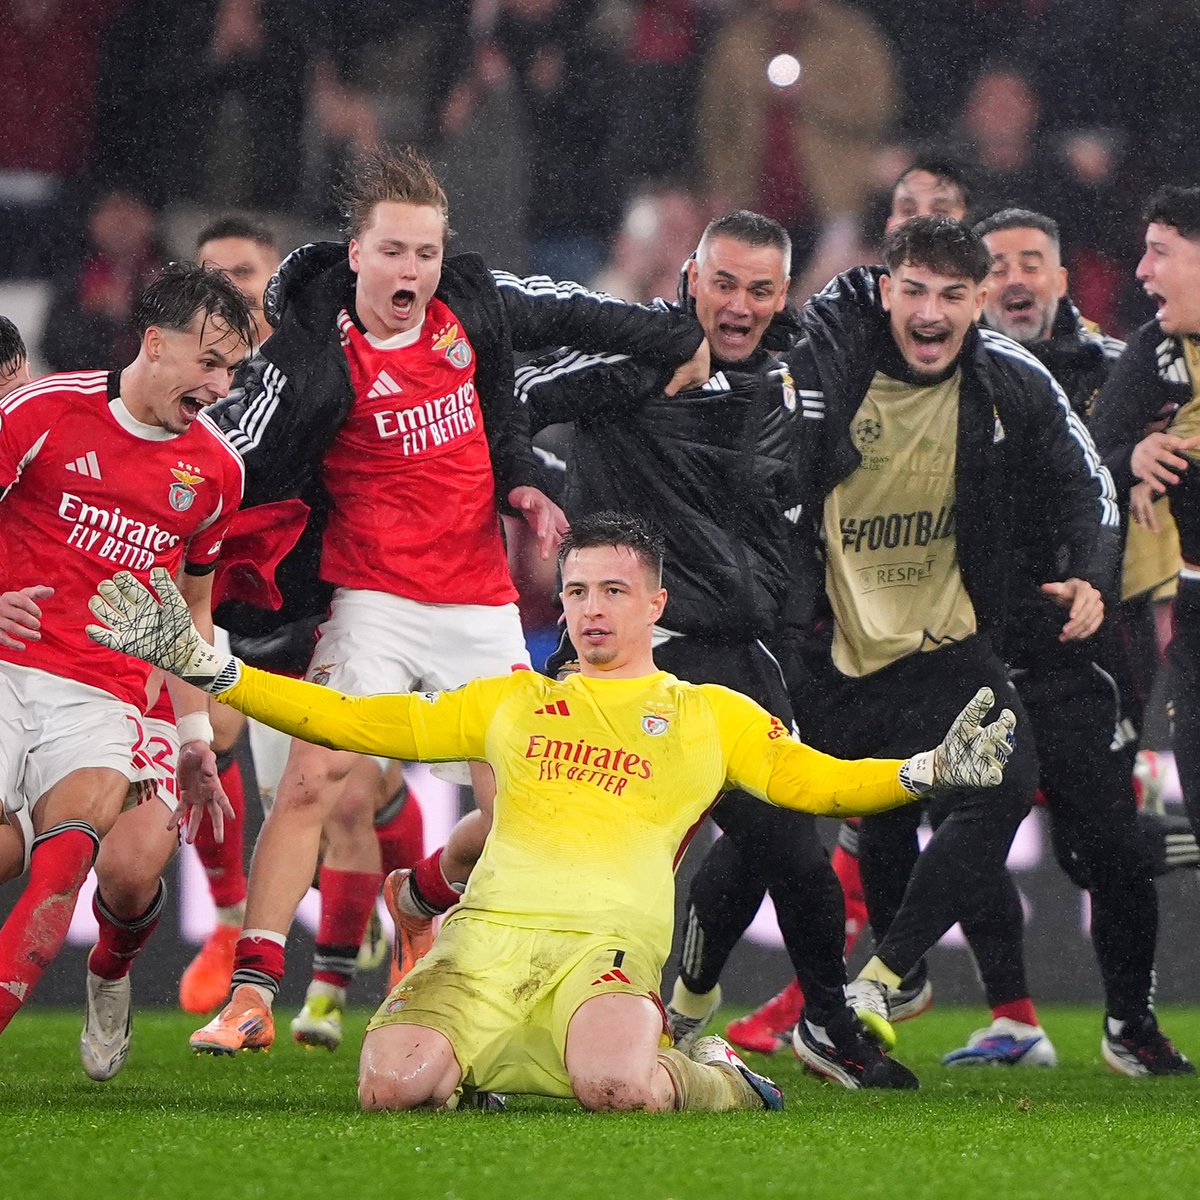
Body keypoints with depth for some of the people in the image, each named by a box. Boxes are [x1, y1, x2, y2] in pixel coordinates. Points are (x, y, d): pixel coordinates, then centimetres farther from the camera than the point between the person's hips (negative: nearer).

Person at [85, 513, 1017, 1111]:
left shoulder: (711, 715, 20)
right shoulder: (511, 702, 24)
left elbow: (820, 781, 17)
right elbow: (355, 722, 23)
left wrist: (930, 773, -4)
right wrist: (202, 665, 15)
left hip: (608, 940, -2)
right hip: (488, 932, 2)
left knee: (613, 1087, -38)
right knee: (393, 1084, -29)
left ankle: (713, 1078, -1)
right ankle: (471, 1061, 8)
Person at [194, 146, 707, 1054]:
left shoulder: (471, 305, 0)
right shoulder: (311, 356, -14)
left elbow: (567, 313, 19)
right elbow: (233, 470, -11)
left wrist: (687, 341, 24)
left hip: (483, 601, 4)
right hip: (375, 600, -4)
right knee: (316, 784, -18)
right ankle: (251, 992, -16)